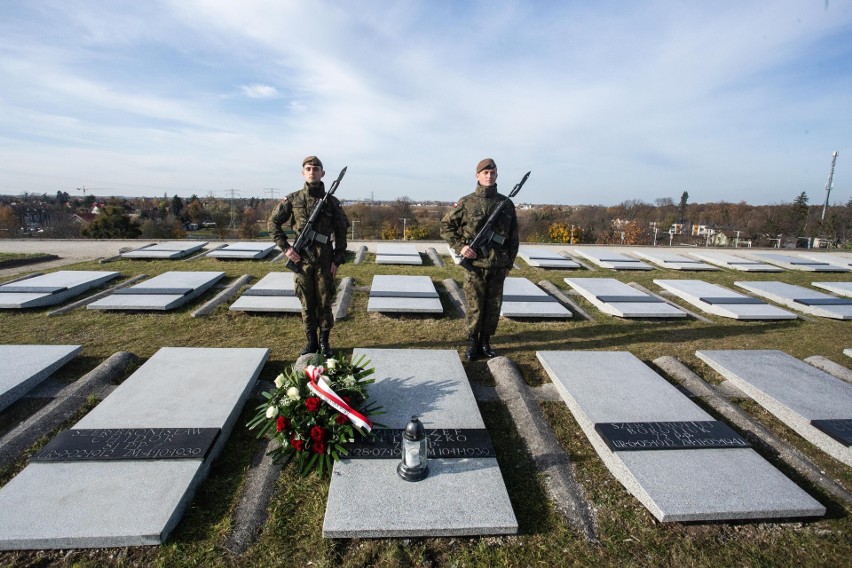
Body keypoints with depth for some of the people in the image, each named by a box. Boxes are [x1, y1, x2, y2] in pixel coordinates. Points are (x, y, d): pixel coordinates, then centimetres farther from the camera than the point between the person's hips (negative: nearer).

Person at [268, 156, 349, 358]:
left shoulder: (332, 202, 1)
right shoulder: (292, 199, 1)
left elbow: (341, 234, 2)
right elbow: (273, 223, 6)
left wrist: (337, 260, -2)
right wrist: (285, 248, -3)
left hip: (325, 260, 0)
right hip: (301, 259, 1)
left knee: (324, 301, 5)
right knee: (307, 302, 8)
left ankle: (324, 342, 19)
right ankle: (311, 342, 21)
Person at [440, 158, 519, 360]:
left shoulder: (506, 204, 7)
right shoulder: (467, 203, -2)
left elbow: (513, 237, 11)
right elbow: (446, 226, 3)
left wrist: (509, 262, 9)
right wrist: (459, 246, -9)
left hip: (498, 266, 3)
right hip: (474, 264, -3)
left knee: (493, 306, 8)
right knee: (474, 306, 3)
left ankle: (485, 342, 23)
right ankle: (472, 343, 18)